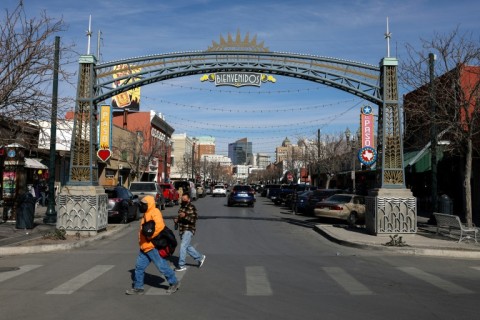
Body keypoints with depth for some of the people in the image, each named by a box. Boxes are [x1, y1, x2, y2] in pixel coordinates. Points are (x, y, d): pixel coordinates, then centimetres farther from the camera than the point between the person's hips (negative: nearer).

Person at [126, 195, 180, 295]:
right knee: (139, 267, 10)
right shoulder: (146, 214, 16)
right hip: (144, 247, 10)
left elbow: (159, 226, -29)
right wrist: (142, 241, 15)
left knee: (162, 266, -1)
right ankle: (138, 288, 19)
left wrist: (150, 236, -22)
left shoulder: (154, 212, -14)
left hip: (153, 247, -10)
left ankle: (174, 283, 14)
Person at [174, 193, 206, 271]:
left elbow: (194, 219, -21)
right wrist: (176, 219, 7)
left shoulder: (192, 208, -12)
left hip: (188, 230, -9)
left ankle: (181, 265, -6)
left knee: (183, 246, -12)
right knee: (187, 247, 15)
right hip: (182, 230, 9)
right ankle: (200, 257, 31)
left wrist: (185, 216, -33)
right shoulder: (182, 206, 14)